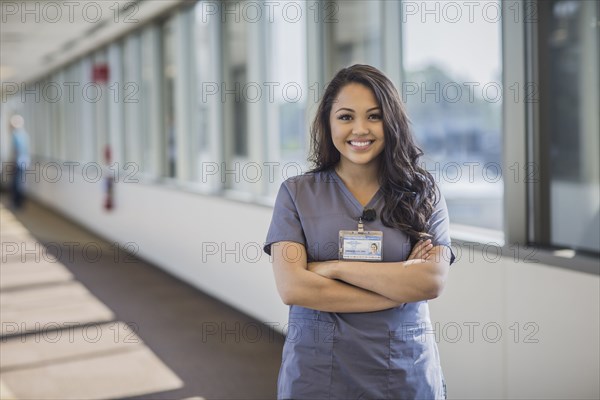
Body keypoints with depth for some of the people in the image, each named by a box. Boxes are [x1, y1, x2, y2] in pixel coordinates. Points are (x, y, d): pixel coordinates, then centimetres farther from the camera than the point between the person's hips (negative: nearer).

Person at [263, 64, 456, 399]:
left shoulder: (424, 195, 1)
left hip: (407, 373, 1)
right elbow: (292, 288, -13)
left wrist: (335, 268, -15)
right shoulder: (297, 193, -1)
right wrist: (401, 284, -13)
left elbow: (433, 281, -13)